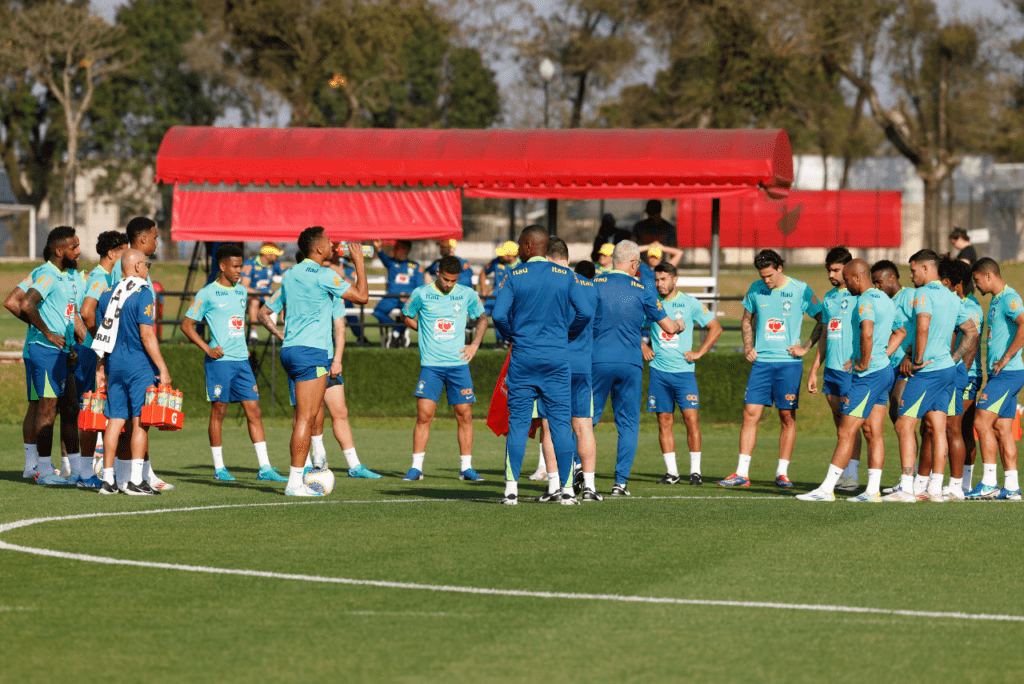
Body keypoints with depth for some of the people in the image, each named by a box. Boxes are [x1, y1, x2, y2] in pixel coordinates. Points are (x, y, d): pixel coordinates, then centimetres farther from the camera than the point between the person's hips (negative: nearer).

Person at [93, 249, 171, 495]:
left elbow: (103, 334, 16)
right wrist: (162, 368, -12)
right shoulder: (142, 295, -10)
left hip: (114, 364, 7)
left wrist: (101, 367, 23)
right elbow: (146, 336, -15)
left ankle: (108, 479, 7)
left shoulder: (108, 295, 11)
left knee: (115, 420, 8)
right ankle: (135, 480, -8)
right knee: (140, 421, -4)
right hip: (139, 364, -6)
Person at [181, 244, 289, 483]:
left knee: (254, 411, 0)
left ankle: (264, 468, -1)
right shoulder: (207, 294, -5)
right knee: (218, 411, 0)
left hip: (242, 360, 6)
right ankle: (219, 467, 9)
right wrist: (207, 349, -12)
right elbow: (187, 325, -4)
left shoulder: (242, 291, 14)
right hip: (219, 362, -6)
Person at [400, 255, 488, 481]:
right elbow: (406, 316, 16)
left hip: (458, 364, 2)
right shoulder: (421, 294, -1)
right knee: (424, 414, -9)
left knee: (464, 414, 0)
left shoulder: (467, 294, 4)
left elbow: (482, 319, 18)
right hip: (431, 364, -2)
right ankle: (416, 467, -2)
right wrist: (426, 331, 7)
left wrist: (474, 345, 6)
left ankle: (466, 467, 7)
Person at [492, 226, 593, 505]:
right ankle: (567, 489, 0)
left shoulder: (513, 276, -2)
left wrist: (513, 335, 11)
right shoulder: (565, 276, 2)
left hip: (523, 358, -1)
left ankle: (511, 489, -1)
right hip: (557, 359, 1)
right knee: (561, 423, 3)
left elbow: (499, 315, -8)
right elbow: (585, 313, -3)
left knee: (518, 423, 3)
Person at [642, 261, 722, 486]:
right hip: (658, 371, 2)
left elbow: (715, 328, 6)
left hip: (683, 370, -2)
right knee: (664, 421, 2)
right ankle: (671, 471, 8)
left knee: (691, 418, -9)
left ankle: (695, 471, -2)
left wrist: (699, 353, -1)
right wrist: (643, 347, 7)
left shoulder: (690, 303, 0)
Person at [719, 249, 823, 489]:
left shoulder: (800, 290, -4)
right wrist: (748, 346, 9)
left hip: (788, 362, -3)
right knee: (750, 413, -4)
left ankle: (782, 473, 9)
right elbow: (747, 319, 22)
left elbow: (822, 321, 4)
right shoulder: (756, 289, 7)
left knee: (787, 417, 1)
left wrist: (806, 347, -3)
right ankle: (742, 473, -3)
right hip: (761, 361, 3)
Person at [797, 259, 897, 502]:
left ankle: (827, 489, -5)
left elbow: (867, 333, -31)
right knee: (873, 433, 8)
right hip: (885, 369, 10)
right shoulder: (885, 299, 16)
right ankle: (873, 490, 6)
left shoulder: (866, 301, -15)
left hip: (869, 374, -10)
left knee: (846, 433, -6)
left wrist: (864, 362, -19)